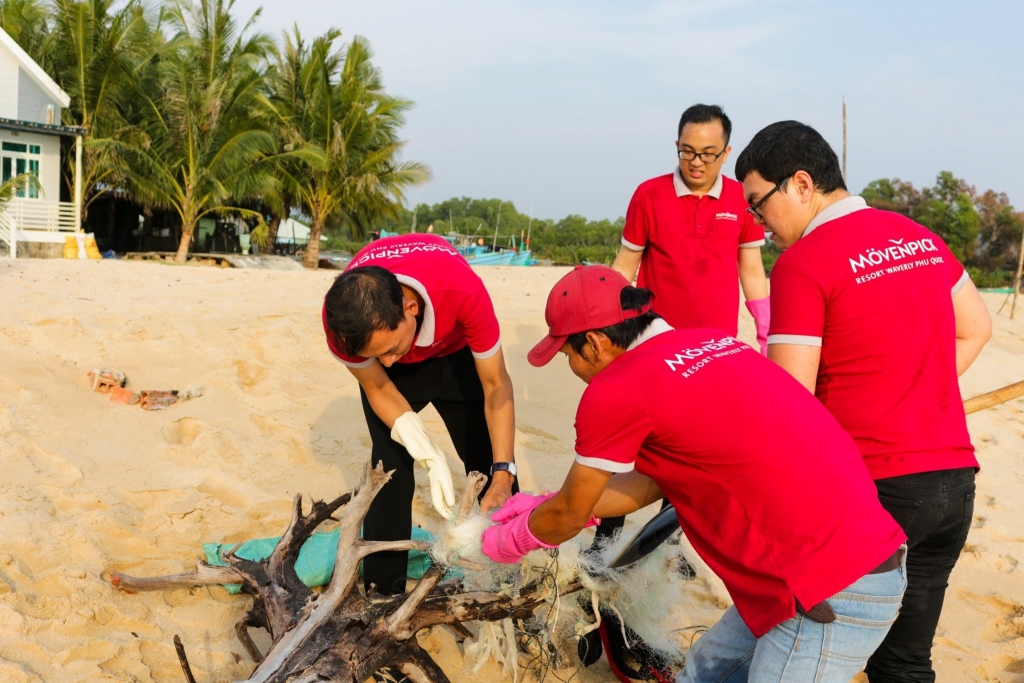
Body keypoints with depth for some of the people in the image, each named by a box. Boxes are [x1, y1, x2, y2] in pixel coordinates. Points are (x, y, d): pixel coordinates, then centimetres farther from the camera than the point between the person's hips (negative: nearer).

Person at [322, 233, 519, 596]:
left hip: (456, 351, 0)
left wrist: (502, 475, -34)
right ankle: (382, 593, 3)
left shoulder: (462, 290, -43)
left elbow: (496, 385, -29)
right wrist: (432, 459, -32)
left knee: (491, 461, 1)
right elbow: (378, 389, -21)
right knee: (391, 470, -10)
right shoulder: (343, 318, -38)